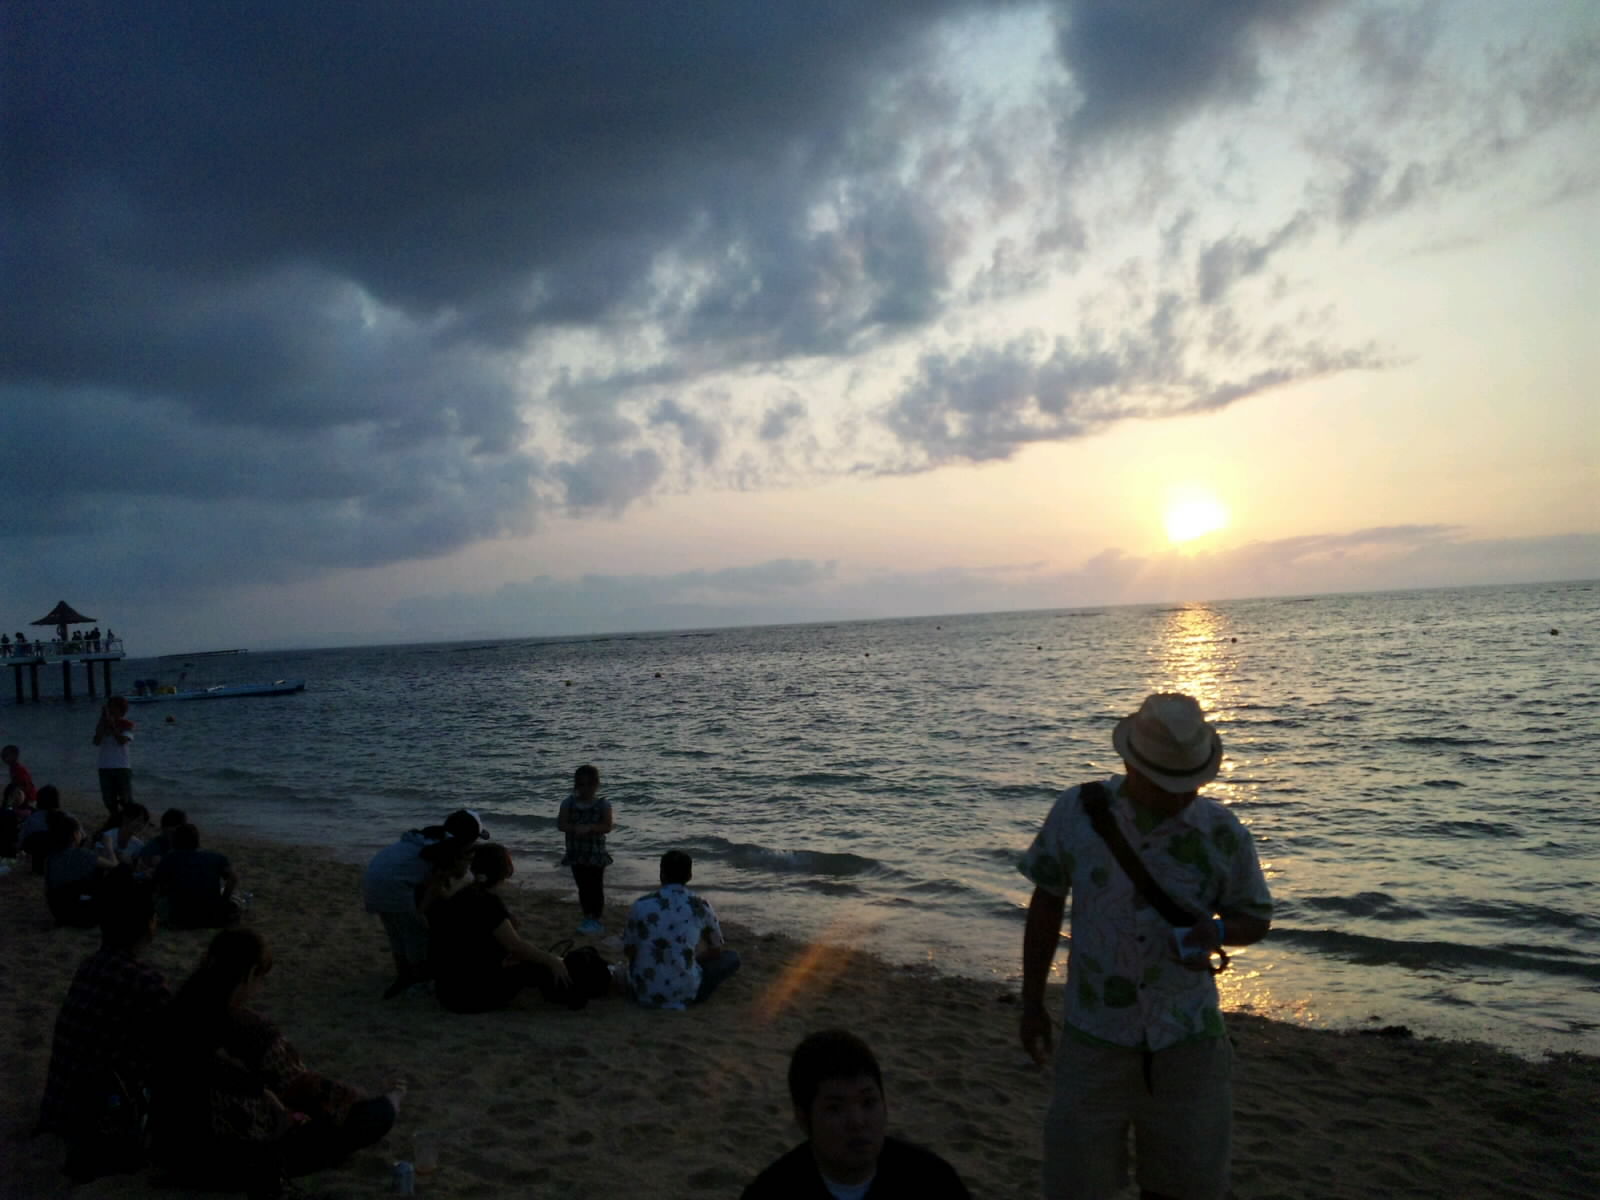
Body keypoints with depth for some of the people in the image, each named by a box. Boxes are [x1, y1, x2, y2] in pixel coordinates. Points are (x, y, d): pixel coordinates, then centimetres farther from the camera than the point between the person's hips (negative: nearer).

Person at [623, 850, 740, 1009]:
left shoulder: (640, 905, -1)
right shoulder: (700, 906, -3)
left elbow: (628, 950, 10)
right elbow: (717, 950, 11)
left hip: (643, 993, 4)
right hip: (684, 993, -4)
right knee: (732, 956, 17)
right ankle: (691, 995, 9)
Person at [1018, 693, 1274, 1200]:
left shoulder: (1223, 833, -9)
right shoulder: (1076, 812, -10)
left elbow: (1256, 919, 4)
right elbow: (1047, 903, 2)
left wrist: (1218, 932, -20)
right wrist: (1031, 1003, 5)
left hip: (1187, 1041, 1)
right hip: (1095, 1039, 0)